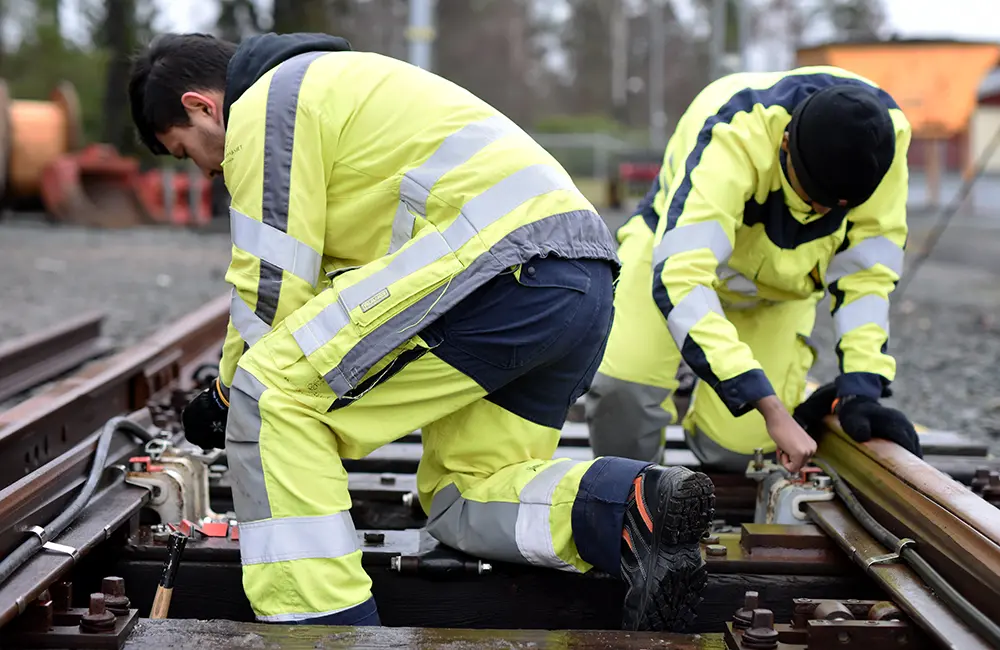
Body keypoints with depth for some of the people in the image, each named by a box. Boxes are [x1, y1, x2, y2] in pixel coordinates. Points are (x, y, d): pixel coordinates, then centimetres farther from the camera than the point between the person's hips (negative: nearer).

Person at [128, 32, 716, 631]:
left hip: (504, 262, -10)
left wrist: (228, 396, 16)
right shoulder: (329, 84, 34)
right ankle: (632, 507, -6)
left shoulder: (266, 104, 3)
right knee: (463, 501, 17)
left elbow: (271, 287, -1)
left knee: (270, 395, -8)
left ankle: (317, 620, -11)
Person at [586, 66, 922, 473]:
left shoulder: (883, 134, -28)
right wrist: (769, 407, -52)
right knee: (623, 381, -29)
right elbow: (678, 277, -49)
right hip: (682, 241, -2)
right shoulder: (733, 138, -41)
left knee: (732, 449, -12)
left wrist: (861, 391, -25)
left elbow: (866, 271, -17)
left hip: (782, 286, 3)